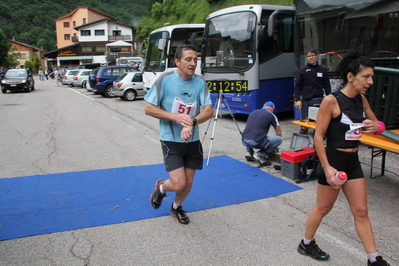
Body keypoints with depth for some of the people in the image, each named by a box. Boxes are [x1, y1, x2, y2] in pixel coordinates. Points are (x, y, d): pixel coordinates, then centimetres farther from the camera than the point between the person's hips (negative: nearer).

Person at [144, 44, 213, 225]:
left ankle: (176, 207, 43)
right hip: (171, 141, -4)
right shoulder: (165, 79, -13)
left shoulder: (199, 82, -3)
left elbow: (209, 111, -11)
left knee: (188, 182, 12)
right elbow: (148, 108, -11)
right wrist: (175, 117, -23)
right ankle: (161, 186, 24)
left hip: (192, 141, 4)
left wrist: (191, 122, -30)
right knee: (179, 184, -12)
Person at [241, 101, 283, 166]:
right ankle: (261, 155, 2)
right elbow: (279, 133, 17)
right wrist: (275, 145, 37)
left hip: (244, 141, 6)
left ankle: (249, 152, 17)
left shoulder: (253, 112, 21)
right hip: (256, 143, -6)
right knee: (279, 139, 11)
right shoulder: (271, 115, 7)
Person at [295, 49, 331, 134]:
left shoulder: (323, 70, 8)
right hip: (306, 100, -1)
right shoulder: (302, 70, 5)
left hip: (318, 100, 1)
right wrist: (297, 100, -5)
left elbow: (327, 86, 10)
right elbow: (297, 86, 3)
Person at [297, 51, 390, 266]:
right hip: (334, 160, -6)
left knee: (361, 211, 12)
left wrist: (375, 127, -9)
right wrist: (327, 168, -21)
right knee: (323, 208, 11)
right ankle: (306, 244, 33)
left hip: (353, 161, 6)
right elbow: (318, 136, -17)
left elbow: (377, 125, 16)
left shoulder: (361, 99, 3)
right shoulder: (331, 101, -18)